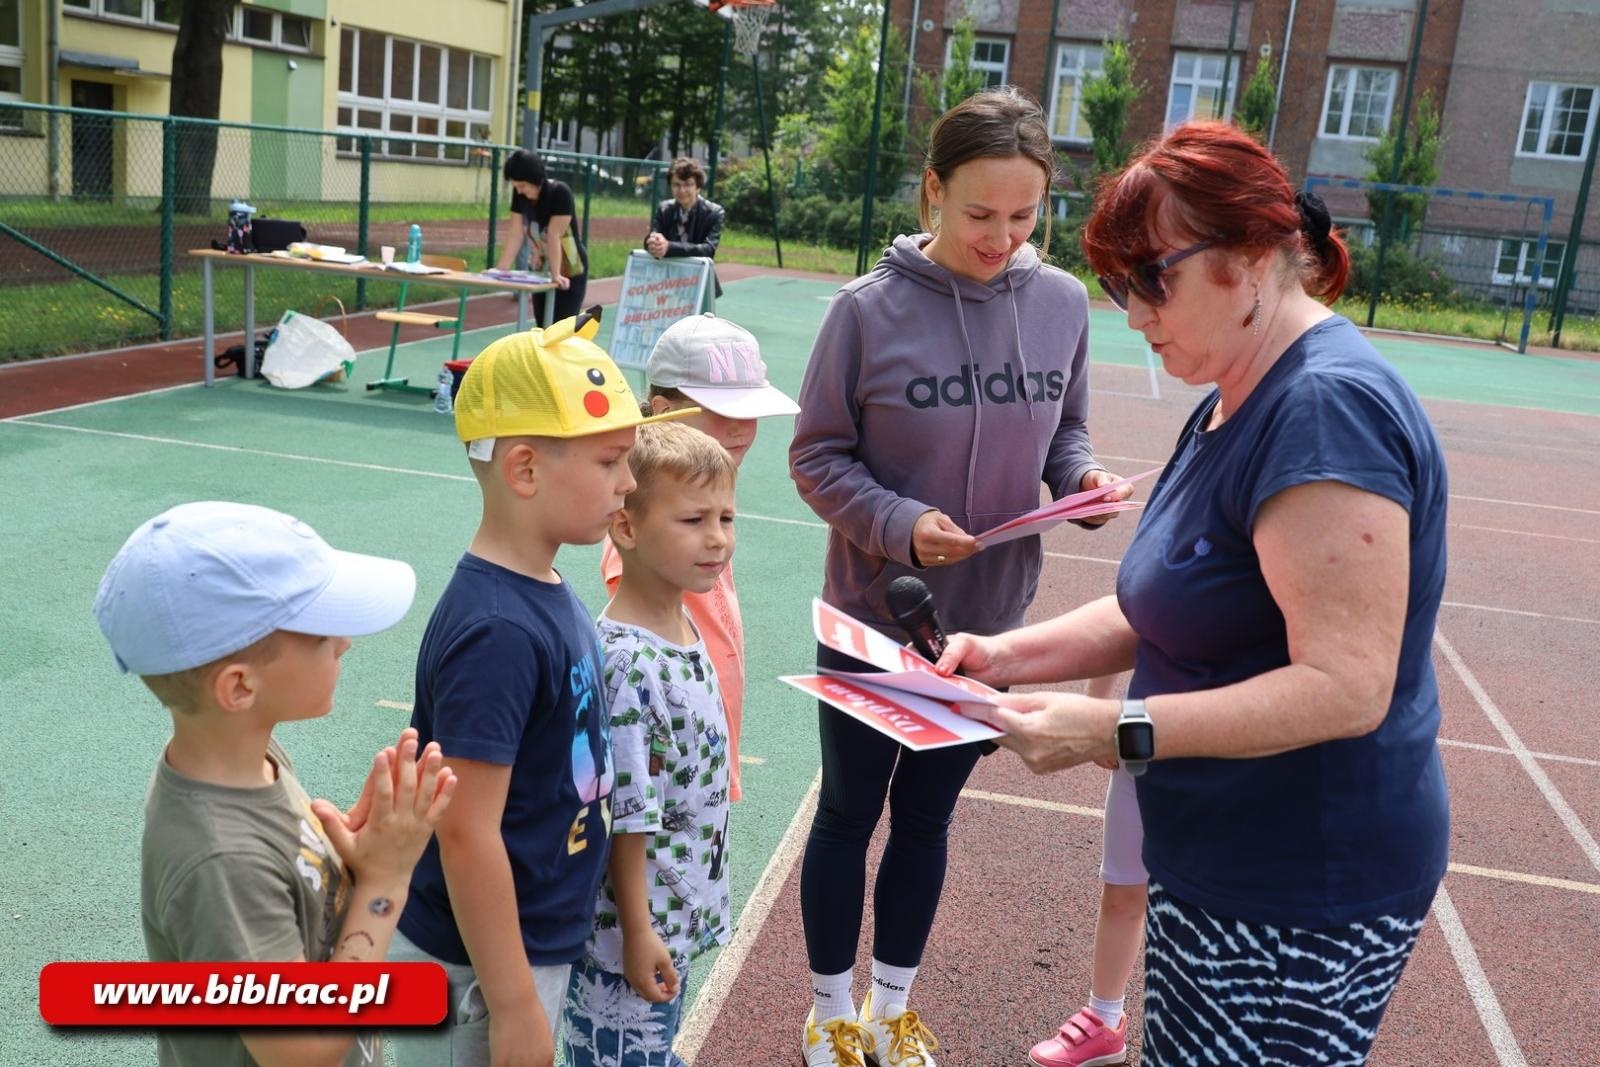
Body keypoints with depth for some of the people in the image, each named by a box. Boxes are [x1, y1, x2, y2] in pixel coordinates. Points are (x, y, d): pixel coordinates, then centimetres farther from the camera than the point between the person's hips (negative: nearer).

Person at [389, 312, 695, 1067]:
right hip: (481, 967, -8)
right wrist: (513, 1006, -18)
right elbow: (468, 835, -25)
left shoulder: (545, 592, -1)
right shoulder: (496, 632, -27)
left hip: (536, 943, 8)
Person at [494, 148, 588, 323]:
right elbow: (515, 233, -6)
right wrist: (502, 268, -12)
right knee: (543, 328, 6)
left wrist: (556, 274, -26)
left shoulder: (560, 192, -22)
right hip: (540, 272, 6)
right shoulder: (520, 194, -4)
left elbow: (554, 236, -26)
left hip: (569, 274, -6)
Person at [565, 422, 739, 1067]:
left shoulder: (685, 628, 1)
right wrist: (636, 931, -17)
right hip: (634, 924, -8)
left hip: (681, 912, 8)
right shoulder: (626, 661, -27)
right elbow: (626, 814, -23)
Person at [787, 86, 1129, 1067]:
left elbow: (1065, 433, 7)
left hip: (991, 622, 3)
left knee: (927, 816, 20)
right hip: (874, 617, -3)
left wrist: (1085, 480, -14)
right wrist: (898, 525, -26)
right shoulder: (871, 310, -16)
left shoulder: (1062, 304, -6)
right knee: (849, 813, 14)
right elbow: (818, 456, -10)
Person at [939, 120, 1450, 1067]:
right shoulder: (1232, 405, 10)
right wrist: (1013, 655, 0)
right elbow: (1164, 609, 12)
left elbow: (1344, 687, -27)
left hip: (1303, 902, -9)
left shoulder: (1329, 408, -22)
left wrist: (1116, 731, -29)